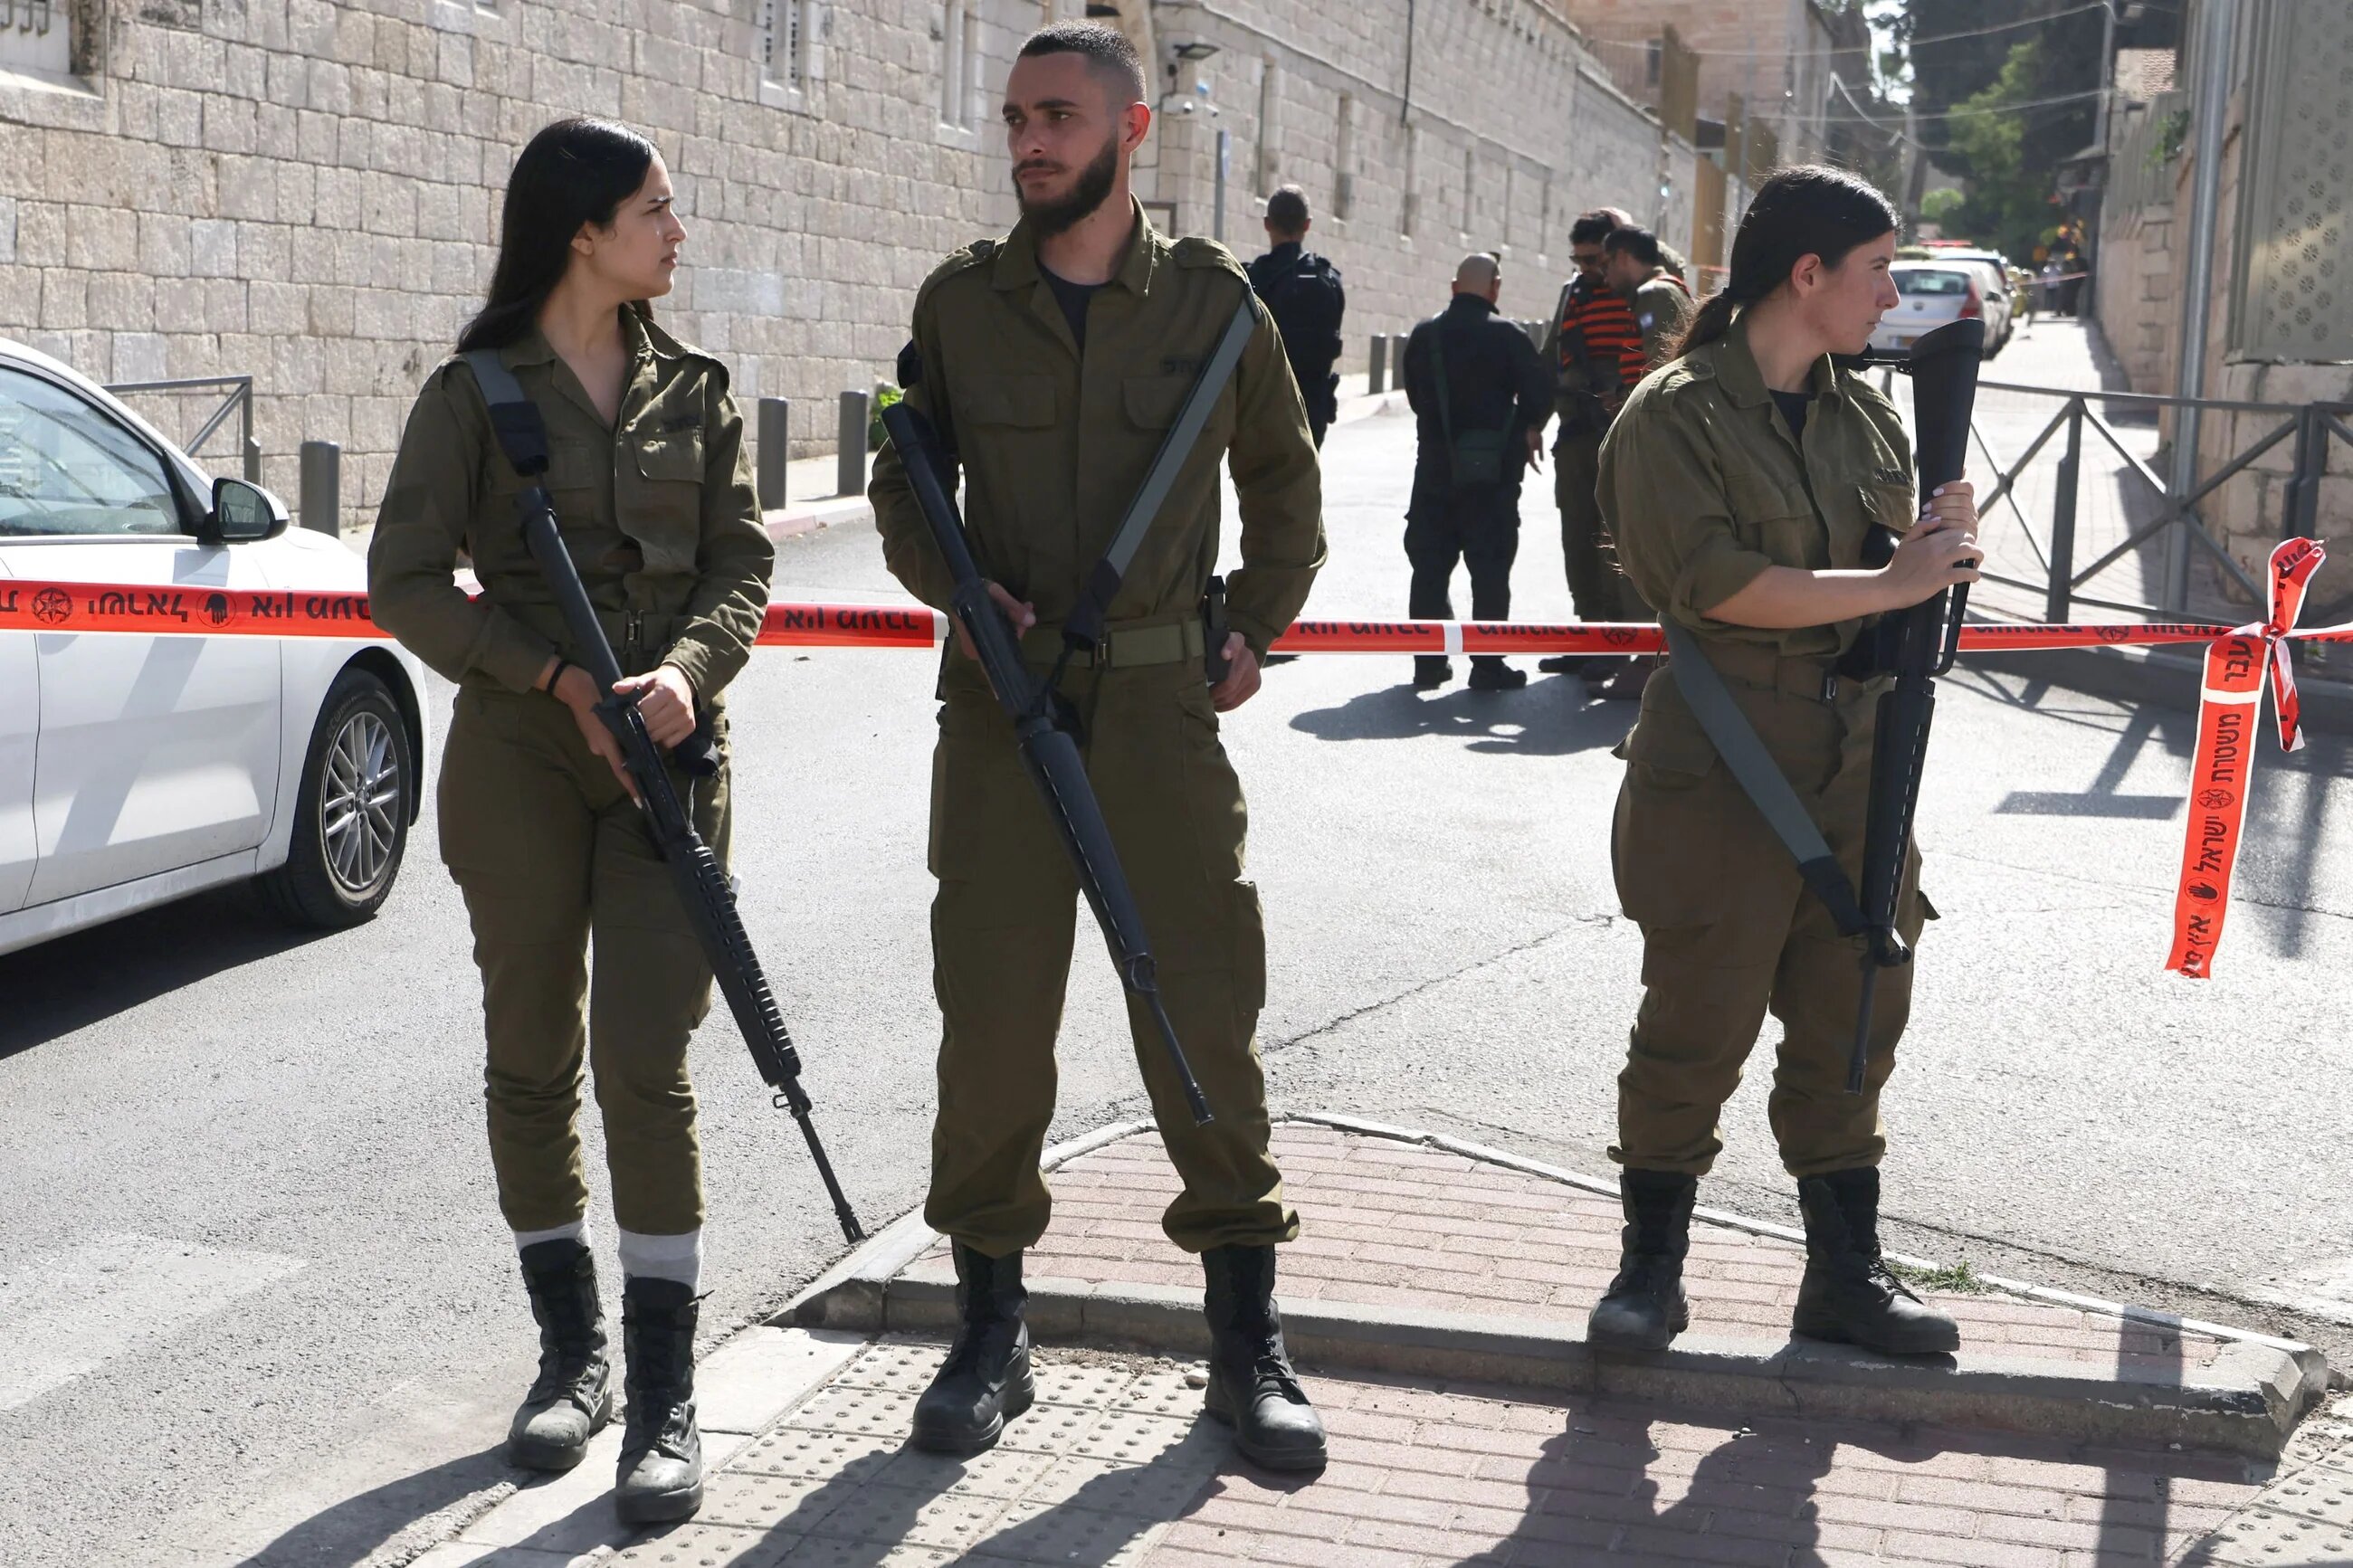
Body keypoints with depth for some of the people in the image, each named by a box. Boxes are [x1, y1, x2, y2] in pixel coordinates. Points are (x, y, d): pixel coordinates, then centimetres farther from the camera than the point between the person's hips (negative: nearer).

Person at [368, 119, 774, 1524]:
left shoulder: (694, 392, 9)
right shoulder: (474, 394, 0)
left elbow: (742, 563, 4)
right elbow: (407, 581, -4)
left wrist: (687, 671, -16)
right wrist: (560, 678, -13)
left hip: (670, 756, 1)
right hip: (518, 759, 0)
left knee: (647, 1068, -7)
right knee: (534, 1062, 8)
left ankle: (667, 1402, -2)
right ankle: (572, 1355, 24)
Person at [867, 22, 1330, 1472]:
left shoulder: (1214, 302, 3)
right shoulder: (960, 301, 5)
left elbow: (1286, 484, 16)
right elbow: (903, 481, 13)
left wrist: (1254, 634, 9)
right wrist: (959, 584, -5)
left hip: (1163, 701, -1)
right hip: (1001, 698, 1)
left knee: (1205, 1007, -1)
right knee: (992, 1010, 3)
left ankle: (1249, 1344, 11)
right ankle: (992, 1329, 17)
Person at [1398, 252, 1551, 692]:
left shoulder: (1424, 335, 4)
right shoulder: (1506, 335, -9)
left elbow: (1414, 395, 10)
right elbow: (1539, 391, -10)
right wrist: (1529, 428, 9)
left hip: (1435, 466, 4)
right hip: (1493, 470, -3)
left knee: (1430, 565, 10)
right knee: (1490, 568, 2)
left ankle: (1429, 661, 11)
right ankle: (1487, 665, 2)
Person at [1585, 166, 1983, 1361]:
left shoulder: (1863, 418, 14)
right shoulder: (1677, 413, -8)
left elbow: (1911, 565, 22)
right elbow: (1716, 582, -20)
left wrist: (1944, 543, -2)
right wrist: (1889, 585, -16)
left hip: (1855, 770, 7)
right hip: (1721, 776, -6)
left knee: (1851, 1025, 11)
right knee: (1697, 1026, 0)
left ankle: (1845, 1273, 23)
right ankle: (1652, 1264, 16)